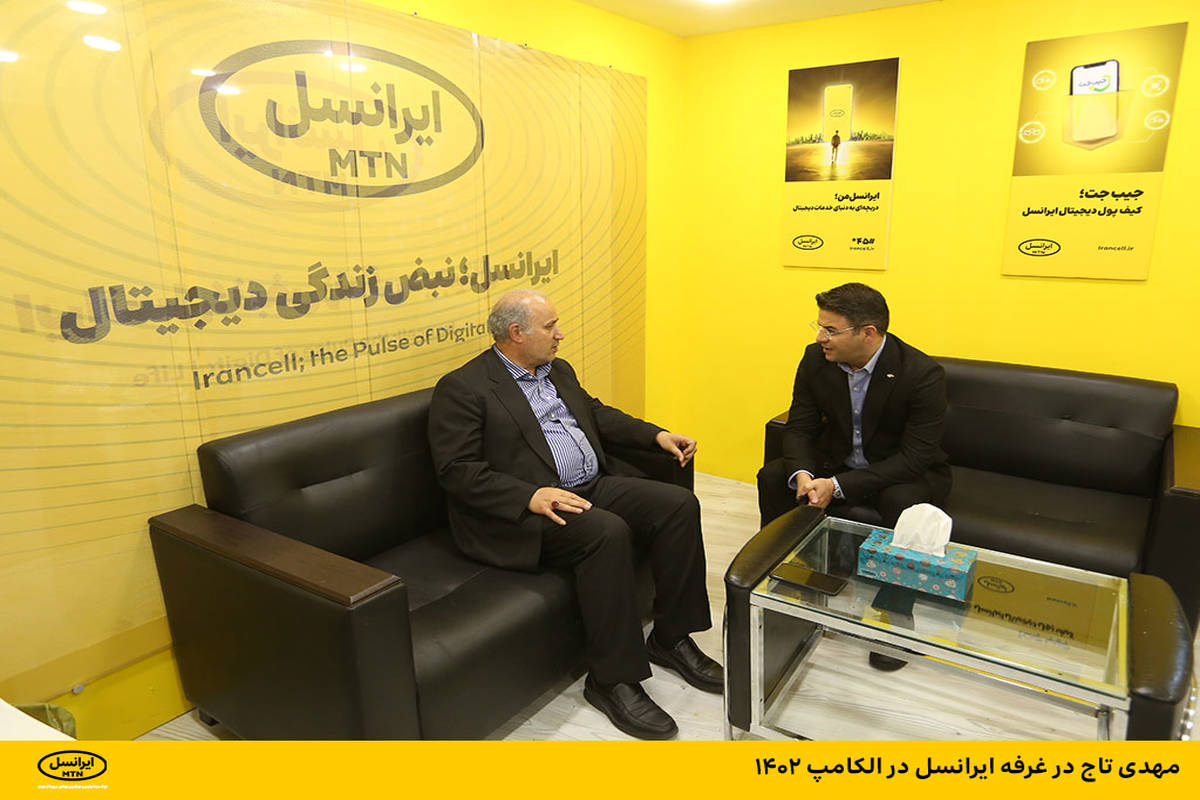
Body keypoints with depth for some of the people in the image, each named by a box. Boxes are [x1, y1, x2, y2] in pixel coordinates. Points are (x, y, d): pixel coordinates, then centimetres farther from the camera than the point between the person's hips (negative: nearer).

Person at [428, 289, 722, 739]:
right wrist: (530, 497, -26)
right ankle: (612, 679, -17)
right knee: (608, 532, -33)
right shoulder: (462, 389, -7)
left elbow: (597, 415, 28)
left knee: (678, 504, -9)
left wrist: (658, 436, 15)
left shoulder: (558, 370, 18)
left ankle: (672, 638, 5)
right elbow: (457, 470, -14)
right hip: (523, 513, -8)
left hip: (593, 487, 8)